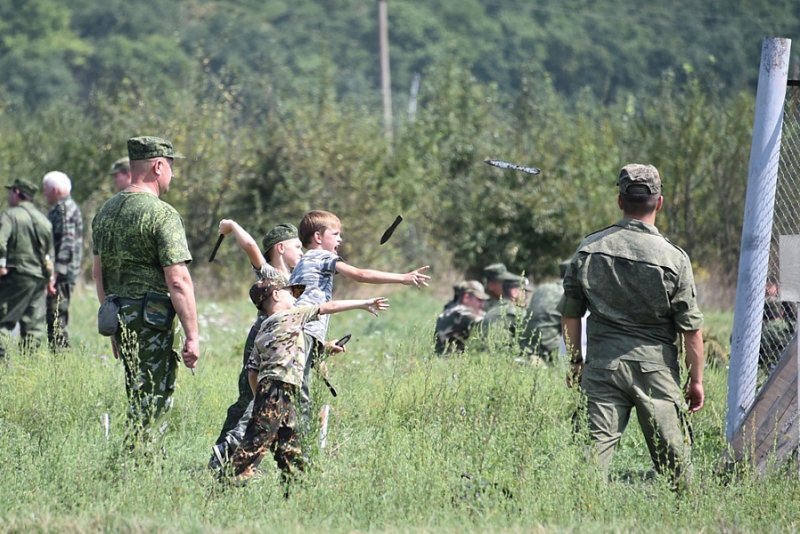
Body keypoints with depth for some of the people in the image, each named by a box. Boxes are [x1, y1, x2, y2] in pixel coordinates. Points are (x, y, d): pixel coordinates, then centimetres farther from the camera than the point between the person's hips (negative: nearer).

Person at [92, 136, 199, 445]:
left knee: (140, 397, 16)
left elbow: (98, 272, 18)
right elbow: (178, 281, -18)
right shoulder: (162, 214, -13)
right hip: (151, 323, -8)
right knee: (150, 403, -3)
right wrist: (192, 336, -15)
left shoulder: (106, 211, 11)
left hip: (118, 318, 8)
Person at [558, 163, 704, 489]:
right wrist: (696, 380, 5)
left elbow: (569, 314, 8)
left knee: (597, 442, -1)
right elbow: (691, 329, -5)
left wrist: (575, 361, 21)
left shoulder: (588, 249, 1)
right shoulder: (673, 258, -7)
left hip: (603, 363, 2)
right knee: (672, 450, 8)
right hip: (655, 364, -2)